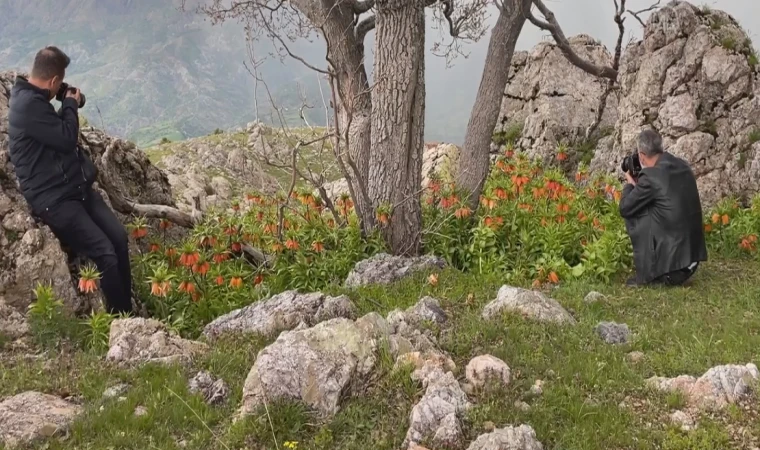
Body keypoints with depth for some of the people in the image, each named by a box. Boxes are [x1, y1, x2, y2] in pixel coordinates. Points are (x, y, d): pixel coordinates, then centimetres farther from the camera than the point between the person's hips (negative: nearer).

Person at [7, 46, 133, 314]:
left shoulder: (32, 98, 14)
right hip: (52, 198, -10)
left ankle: (127, 312, 6)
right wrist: (71, 105, -4)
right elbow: (67, 140, -19)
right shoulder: (29, 104, -19)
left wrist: (67, 107, 9)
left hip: (76, 187, 10)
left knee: (119, 236, -2)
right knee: (105, 253, -17)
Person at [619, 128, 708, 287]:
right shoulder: (683, 166, 8)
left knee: (633, 216, 5)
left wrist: (630, 184, 12)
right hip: (692, 255, 8)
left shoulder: (651, 176, -15)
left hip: (671, 259, -8)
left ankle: (648, 273, 7)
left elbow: (625, 208, -4)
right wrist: (639, 185, 21)